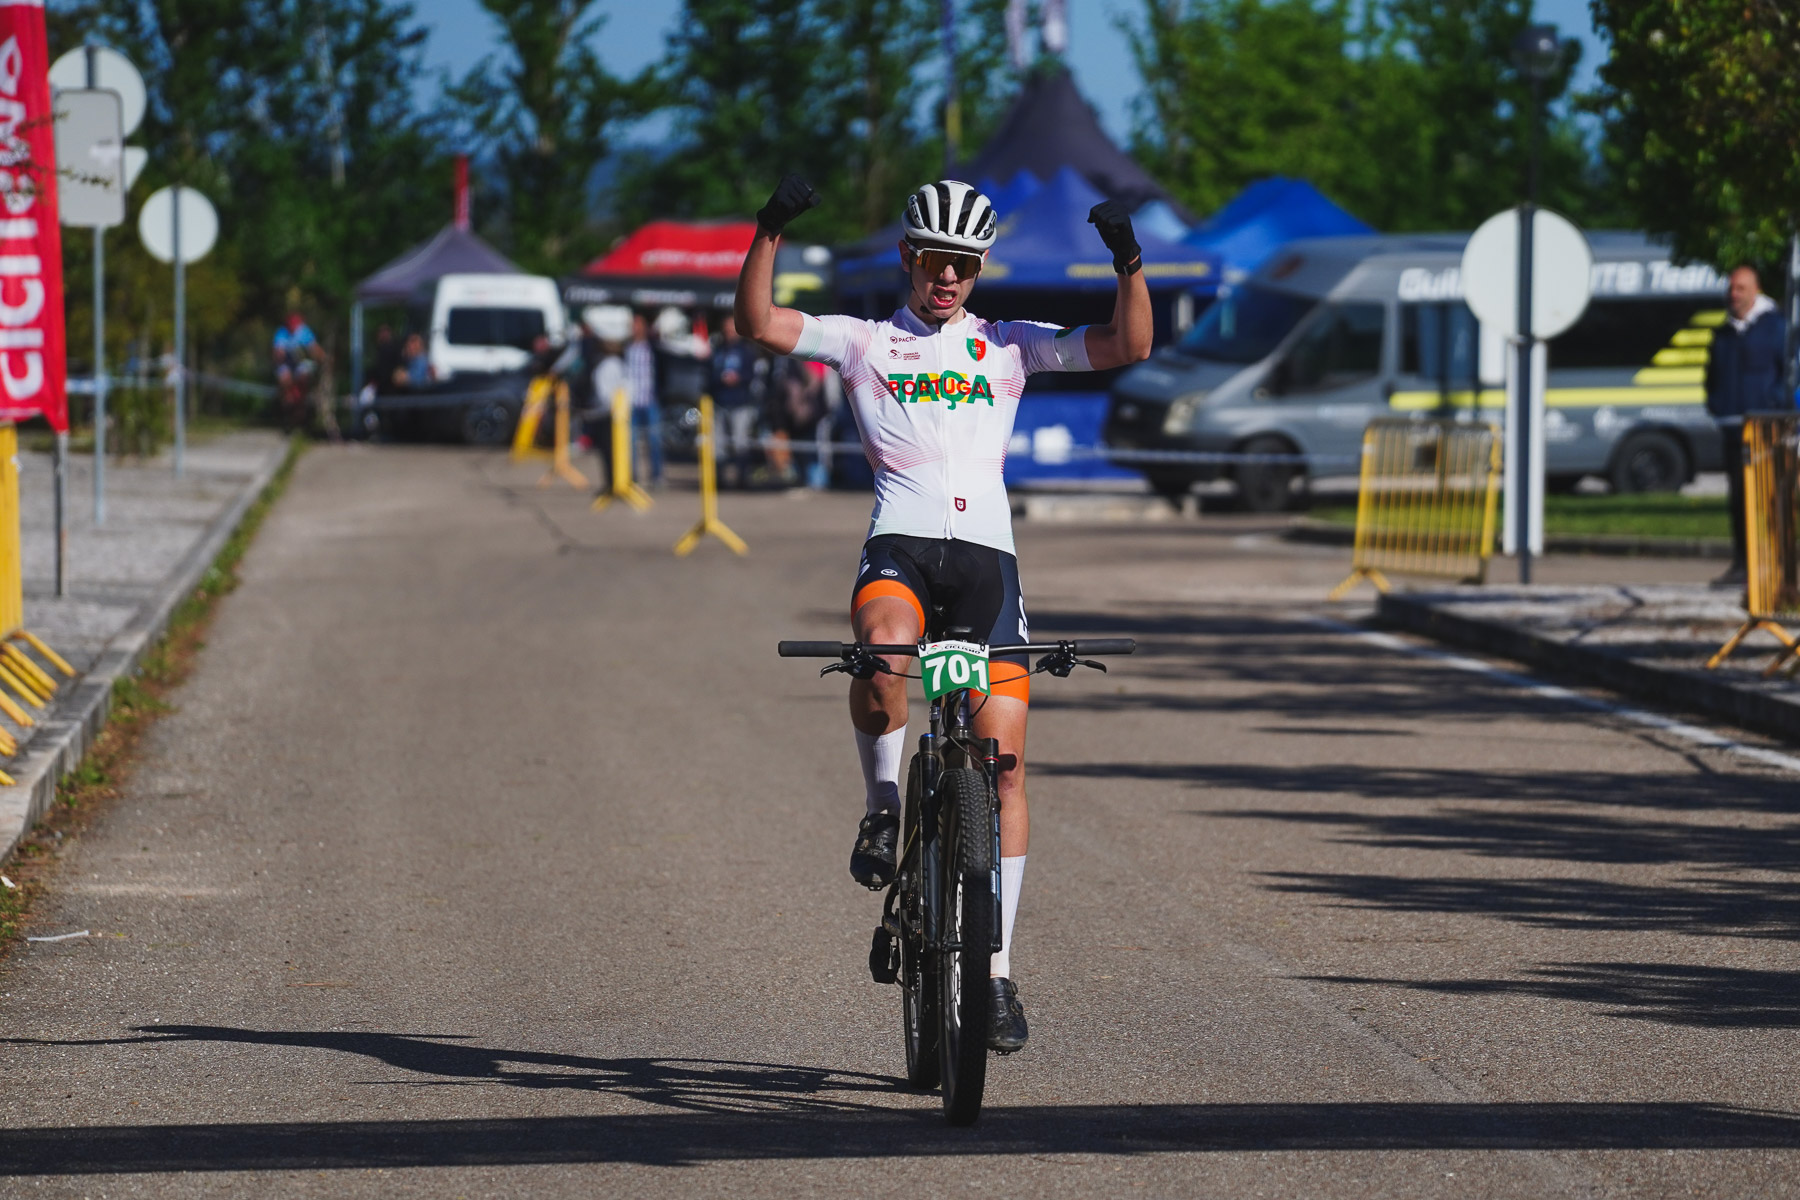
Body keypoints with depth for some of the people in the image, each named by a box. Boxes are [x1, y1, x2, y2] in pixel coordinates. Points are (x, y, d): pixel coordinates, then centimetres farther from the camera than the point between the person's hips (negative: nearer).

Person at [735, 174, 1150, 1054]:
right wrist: (770, 231, -10)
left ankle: (996, 968, 2)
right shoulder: (863, 343, 16)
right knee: (882, 649, -38)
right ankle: (882, 808, -10)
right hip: (901, 543, -2)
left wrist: (1129, 262, -4)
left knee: (1004, 759, -4)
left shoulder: (1007, 347, 19)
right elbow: (759, 325, 3)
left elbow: (1128, 347, 11)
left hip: (986, 552, 2)